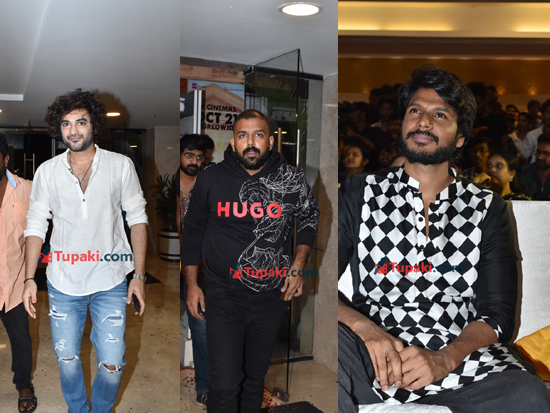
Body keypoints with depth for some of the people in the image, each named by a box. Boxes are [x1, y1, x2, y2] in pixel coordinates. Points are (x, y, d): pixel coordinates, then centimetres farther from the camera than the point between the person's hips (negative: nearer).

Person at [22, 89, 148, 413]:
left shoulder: (121, 166, -5)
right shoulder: (47, 172, 0)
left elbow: (137, 218, -2)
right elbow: (36, 226, 5)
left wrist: (140, 276, -7)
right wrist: (29, 278, -2)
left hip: (110, 281, -1)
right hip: (63, 283, 2)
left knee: (112, 364, 2)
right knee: (67, 359, 13)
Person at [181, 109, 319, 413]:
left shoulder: (292, 179, -5)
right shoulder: (211, 179, -6)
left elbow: (310, 218, 13)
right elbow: (192, 230, 6)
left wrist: (297, 267, 4)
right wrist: (191, 285, 5)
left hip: (272, 295, 2)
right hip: (224, 294, -1)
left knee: (256, 376, 17)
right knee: (225, 383, -6)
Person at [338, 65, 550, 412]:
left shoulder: (487, 208, 10)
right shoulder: (360, 194, 9)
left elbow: (497, 313, 4)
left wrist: (445, 360, -16)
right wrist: (365, 328, -18)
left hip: (461, 353, 1)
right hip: (375, 349, 0)